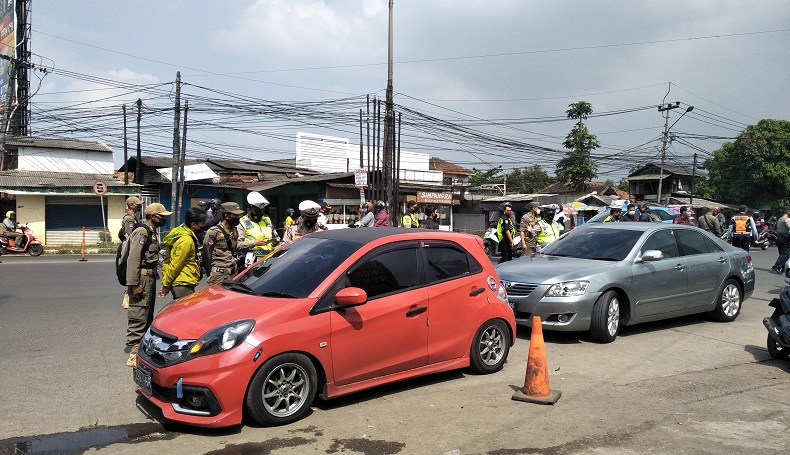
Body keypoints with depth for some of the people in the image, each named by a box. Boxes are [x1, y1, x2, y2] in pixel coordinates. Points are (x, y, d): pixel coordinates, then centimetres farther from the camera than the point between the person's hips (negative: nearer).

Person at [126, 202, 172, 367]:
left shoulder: (152, 233, 18)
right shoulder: (142, 232, -13)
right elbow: (133, 259, -20)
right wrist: (134, 284, -23)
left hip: (150, 278, 10)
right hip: (142, 279, -10)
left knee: (148, 315, 16)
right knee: (138, 316, -8)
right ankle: (134, 355, -5)